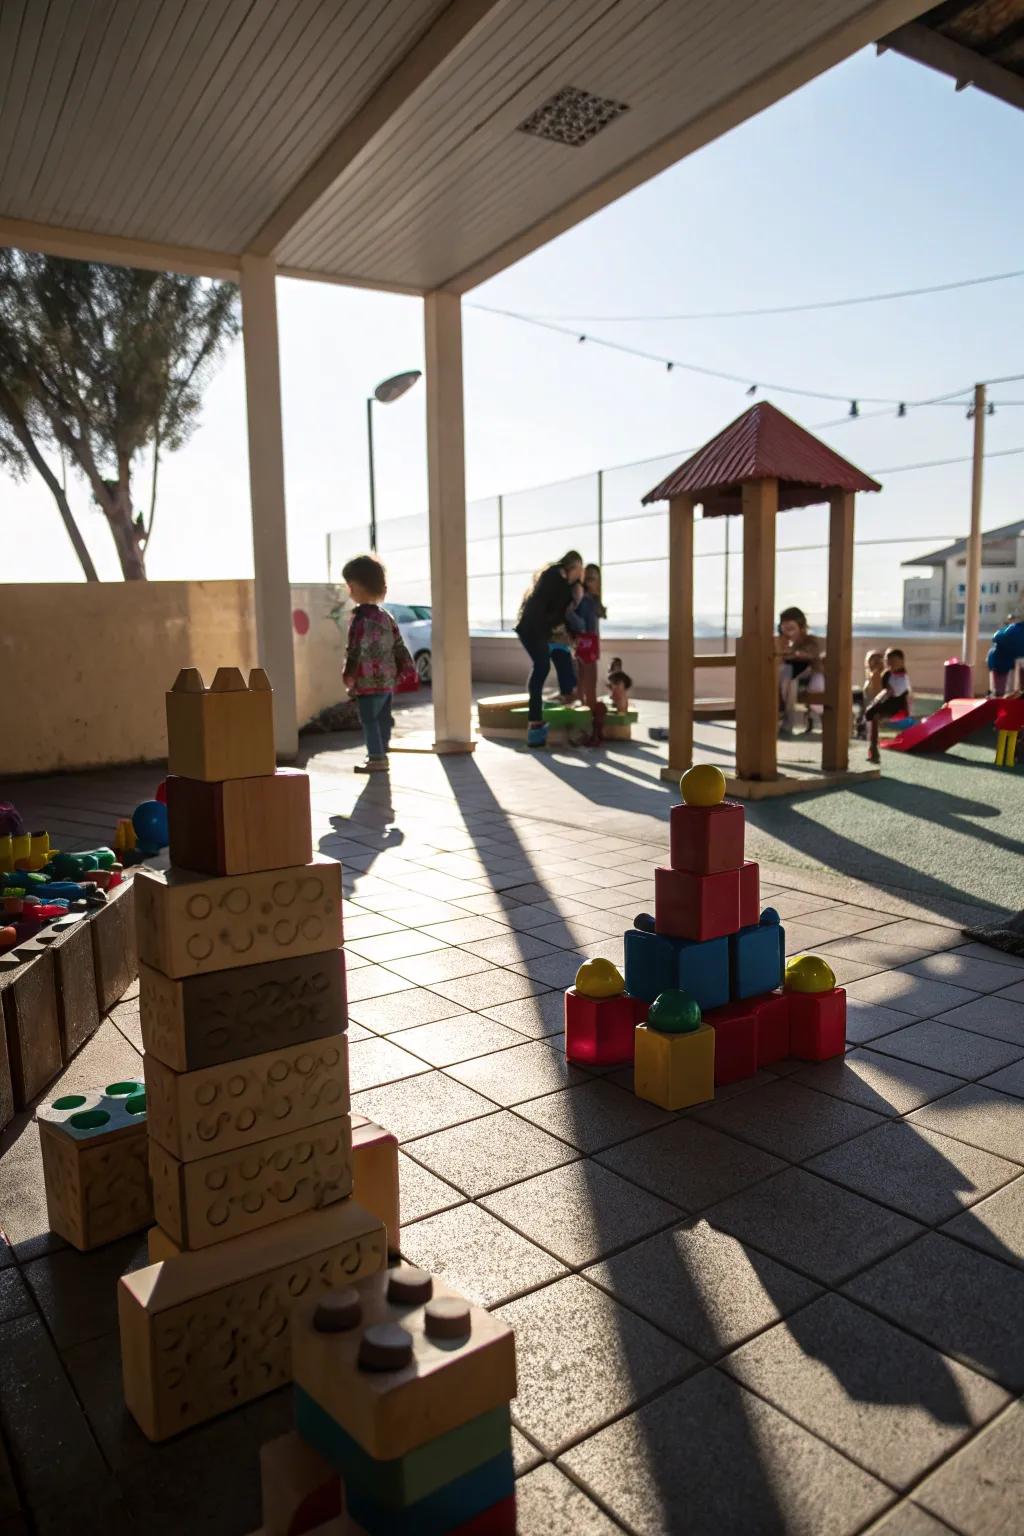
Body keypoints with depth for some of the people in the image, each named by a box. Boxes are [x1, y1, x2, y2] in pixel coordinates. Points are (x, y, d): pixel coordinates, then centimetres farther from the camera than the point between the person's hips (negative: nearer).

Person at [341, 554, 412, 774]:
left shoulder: (360, 619, -17)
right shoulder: (385, 616, 10)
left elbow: (355, 651, -18)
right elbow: (398, 645, 13)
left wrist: (349, 677, -12)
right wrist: (404, 668, 19)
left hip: (368, 681, -8)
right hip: (388, 679, 8)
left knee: (369, 720, -1)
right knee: (382, 718, 15)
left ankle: (377, 758, 1)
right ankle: (380, 753, 25)